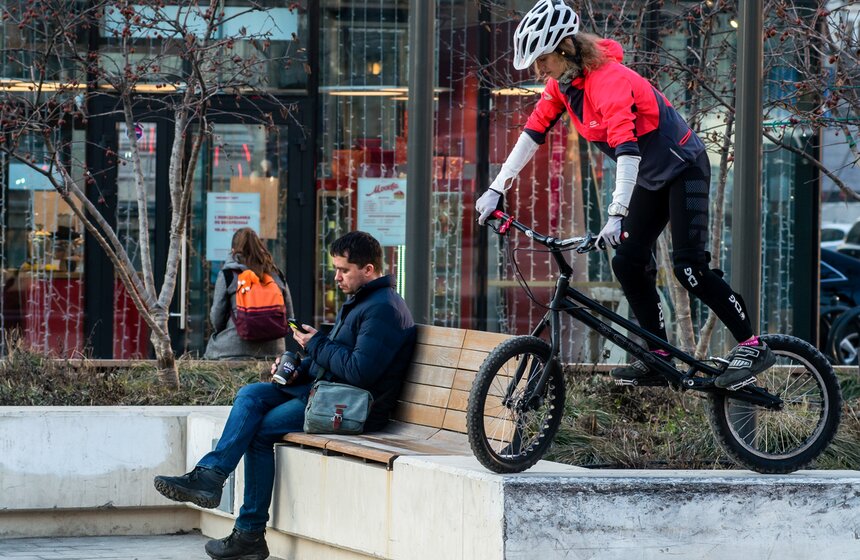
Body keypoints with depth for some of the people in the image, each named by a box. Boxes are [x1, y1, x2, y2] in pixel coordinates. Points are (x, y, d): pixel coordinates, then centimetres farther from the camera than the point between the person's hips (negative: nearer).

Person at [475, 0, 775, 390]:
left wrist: (617, 216, -46)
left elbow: (627, 148, -39)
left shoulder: (608, 80, -30)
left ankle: (752, 346, -10)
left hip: (683, 168, -9)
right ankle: (659, 358, 7)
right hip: (651, 178, 9)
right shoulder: (561, 84, -4)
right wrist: (496, 189, -6)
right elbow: (533, 133, 0)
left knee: (688, 266, -16)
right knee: (628, 263, 1)